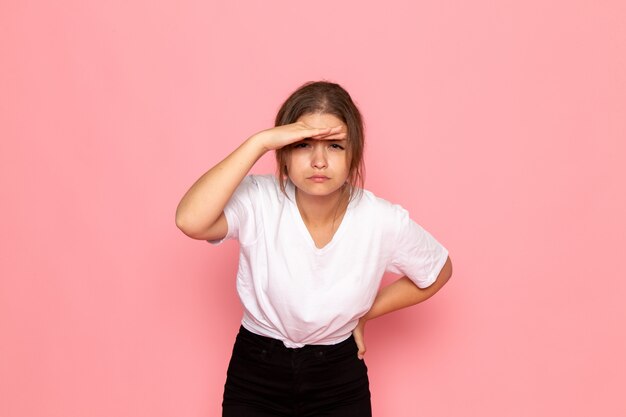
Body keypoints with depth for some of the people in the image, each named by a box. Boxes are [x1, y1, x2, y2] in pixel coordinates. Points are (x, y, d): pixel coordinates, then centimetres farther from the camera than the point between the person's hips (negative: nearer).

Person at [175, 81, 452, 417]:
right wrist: (259, 142, -37)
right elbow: (190, 221, -41)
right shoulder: (257, 202, -20)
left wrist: (364, 312, 0)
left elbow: (438, 272, 4)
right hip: (256, 376, 0)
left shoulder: (385, 222, -16)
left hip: (339, 381, 1)